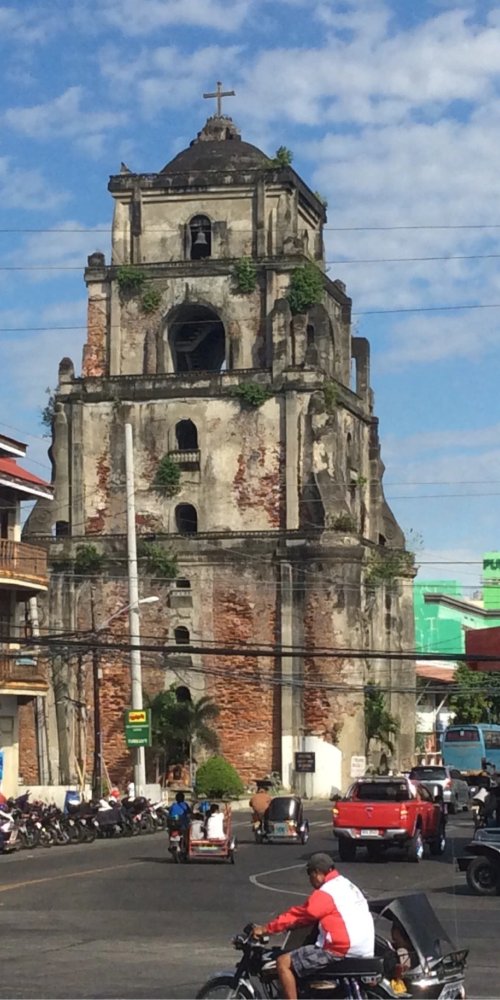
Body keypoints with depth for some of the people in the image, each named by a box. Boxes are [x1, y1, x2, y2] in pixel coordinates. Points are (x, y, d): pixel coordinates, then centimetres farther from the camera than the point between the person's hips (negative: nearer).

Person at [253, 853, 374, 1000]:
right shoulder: (348, 886, 19)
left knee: (284, 963, -8)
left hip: (341, 951, -10)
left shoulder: (325, 893, -10)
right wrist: (291, 924, 24)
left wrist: (266, 929, -2)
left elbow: (299, 914, -8)